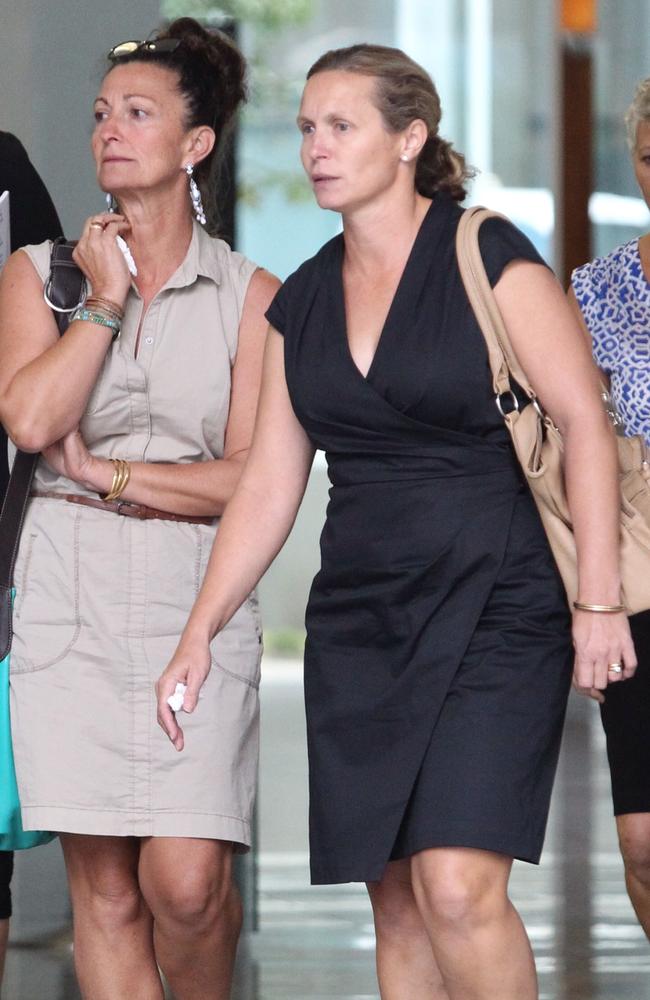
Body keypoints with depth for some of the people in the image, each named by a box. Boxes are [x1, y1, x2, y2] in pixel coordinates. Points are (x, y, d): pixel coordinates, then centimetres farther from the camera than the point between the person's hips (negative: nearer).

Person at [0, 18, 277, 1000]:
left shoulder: (250, 295, 5)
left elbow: (256, 480, -3)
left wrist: (105, 475, -6)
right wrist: (107, 298, -5)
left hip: (197, 602, -1)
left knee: (185, 882, -11)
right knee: (104, 890, 0)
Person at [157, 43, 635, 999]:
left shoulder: (488, 258, -5)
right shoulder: (302, 301, 12)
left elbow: (584, 424, -6)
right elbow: (269, 483, 14)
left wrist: (598, 599, -12)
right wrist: (199, 633, 8)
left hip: (492, 606, -5)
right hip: (360, 622, 6)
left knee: (458, 887, -18)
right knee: (397, 902, 2)